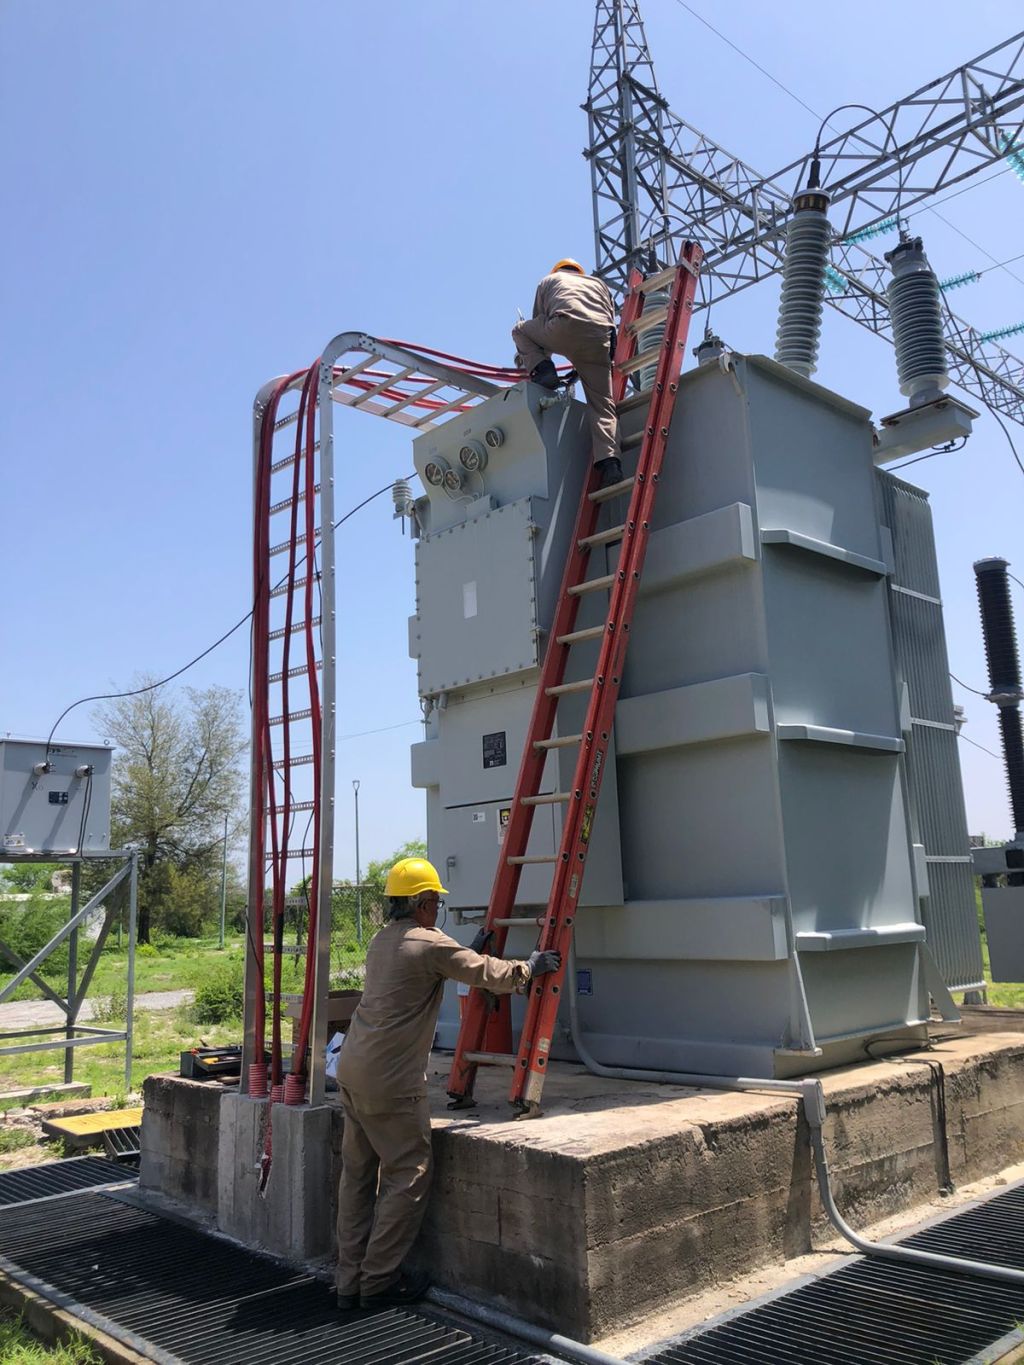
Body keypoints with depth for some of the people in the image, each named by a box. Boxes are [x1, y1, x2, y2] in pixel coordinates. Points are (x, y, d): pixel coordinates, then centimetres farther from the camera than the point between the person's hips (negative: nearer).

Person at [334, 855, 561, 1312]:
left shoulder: (382, 941, 13)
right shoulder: (431, 944, -12)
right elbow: (491, 975, -7)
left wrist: (469, 952, 35)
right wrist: (531, 968, 10)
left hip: (352, 1069, 9)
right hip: (390, 1080, -9)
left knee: (358, 1173, 14)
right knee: (409, 1177, 3)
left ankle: (350, 1281, 21)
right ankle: (379, 1280, 10)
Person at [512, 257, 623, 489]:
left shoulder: (548, 280, 33)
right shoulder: (598, 283, 38)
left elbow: (538, 322, 33)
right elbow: (611, 320, 32)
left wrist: (538, 363, 44)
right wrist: (581, 370, 35)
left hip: (564, 327, -2)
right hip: (599, 339, 2)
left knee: (521, 330, 26)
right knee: (603, 405, 4)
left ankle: (541, 369, 3)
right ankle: (609, 462, -16)